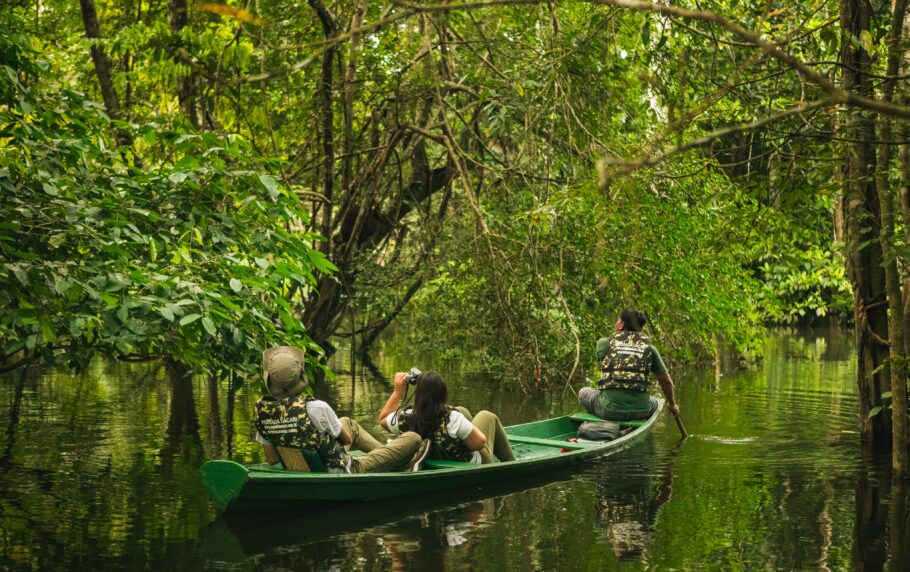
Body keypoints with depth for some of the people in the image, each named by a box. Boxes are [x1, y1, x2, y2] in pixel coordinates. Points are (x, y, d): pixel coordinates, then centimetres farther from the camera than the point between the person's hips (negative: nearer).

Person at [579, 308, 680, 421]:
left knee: (583, 392, 27)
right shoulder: (649, 348, 7)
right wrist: (672, 404, 31)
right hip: (640, 411, 2)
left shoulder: (604, 343, 2)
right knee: (654, 402, 36)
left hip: (610, 410, -2)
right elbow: (666, 381, 14)